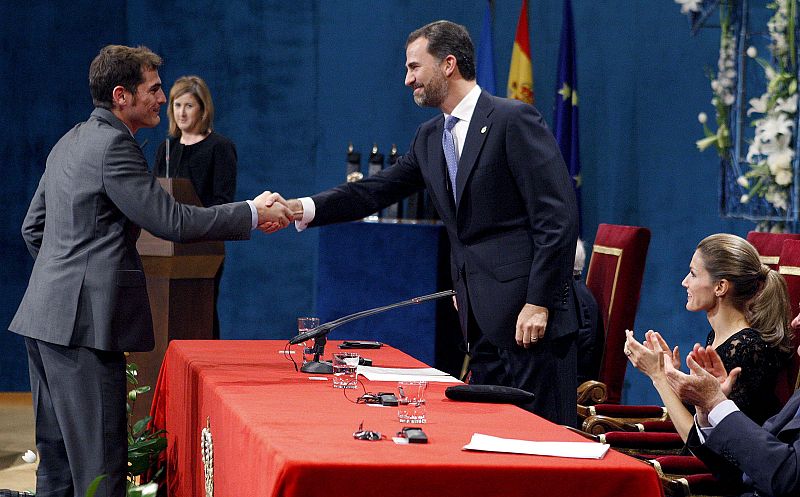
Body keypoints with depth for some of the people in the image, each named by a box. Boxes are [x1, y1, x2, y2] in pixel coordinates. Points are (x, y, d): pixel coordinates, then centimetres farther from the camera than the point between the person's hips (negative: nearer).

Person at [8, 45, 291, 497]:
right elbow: (172, 222, -16)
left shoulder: (71, 142, 17)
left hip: (46, 316, 10)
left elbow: (33, 227, 23)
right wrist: (253, 213, -9)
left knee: (58, 454, 14)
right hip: (83, 322, -10)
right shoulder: (114, 146, -14)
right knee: (100, 460, -9)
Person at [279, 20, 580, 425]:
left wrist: (539, 302, -18)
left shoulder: (514, 120, -10)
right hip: (481, 316, 8)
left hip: (529, 314, -8)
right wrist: (301, 209, 1)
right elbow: (377, 191, 14)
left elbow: (558, 216, -14)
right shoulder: (430, 138, 15)